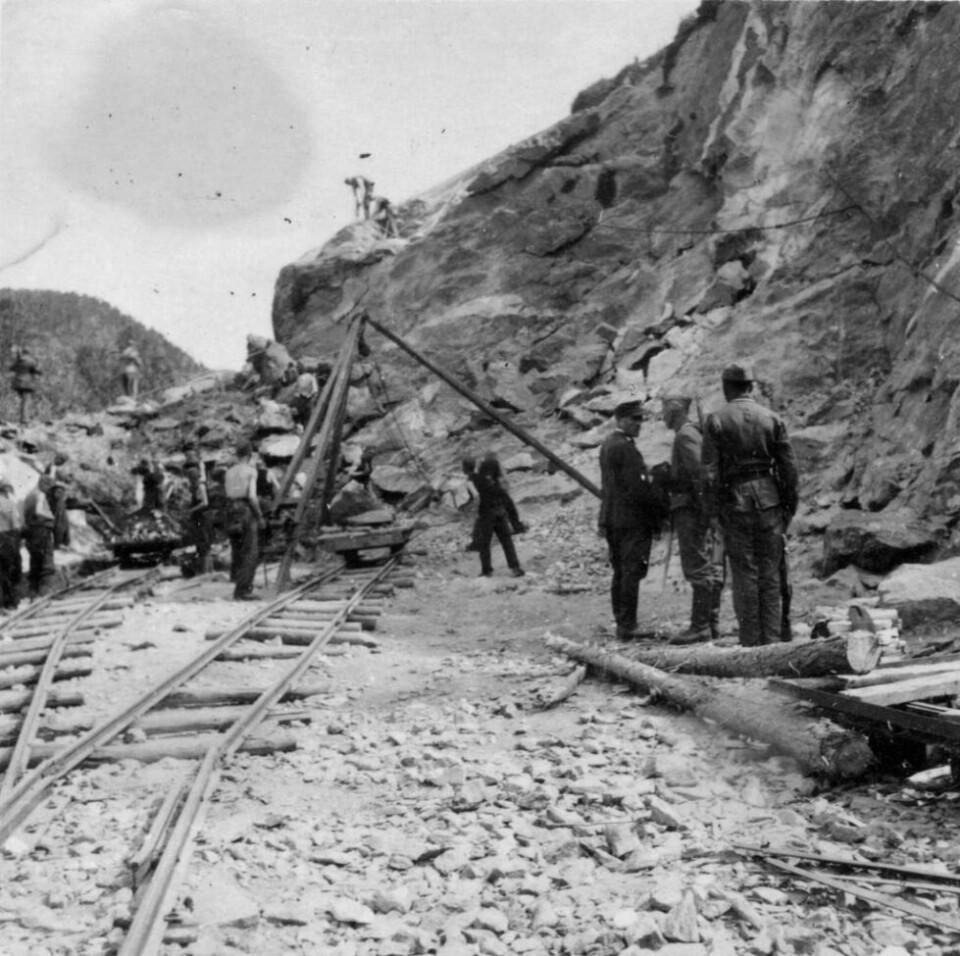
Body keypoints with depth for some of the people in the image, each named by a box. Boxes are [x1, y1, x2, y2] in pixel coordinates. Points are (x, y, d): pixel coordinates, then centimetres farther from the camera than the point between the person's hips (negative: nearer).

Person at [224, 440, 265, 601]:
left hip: (231, 510, 6)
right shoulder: (250, 470, -4)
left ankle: (241, 587, 18)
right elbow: (252, 496, -13)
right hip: (246, 511, -6)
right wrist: (260, 516, -6)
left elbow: (229, 494, 7)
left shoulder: (229, 472, 12)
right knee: (251, 553, -3)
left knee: (237, 552, 14)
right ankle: (242, 590, -9)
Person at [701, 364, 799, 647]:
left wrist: (713, 509, 1)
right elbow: (789, 467, 3)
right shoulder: (772, 418, 4)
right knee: (770, 574, 8)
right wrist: (789, 506, 11)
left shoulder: (716, 421, -3)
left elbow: (709, 471, -6)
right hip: (769, 499, 2)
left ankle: (751, 643, 6)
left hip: (735, 501, -2)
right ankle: (772, 640, 9)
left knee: (745, 574, 3)